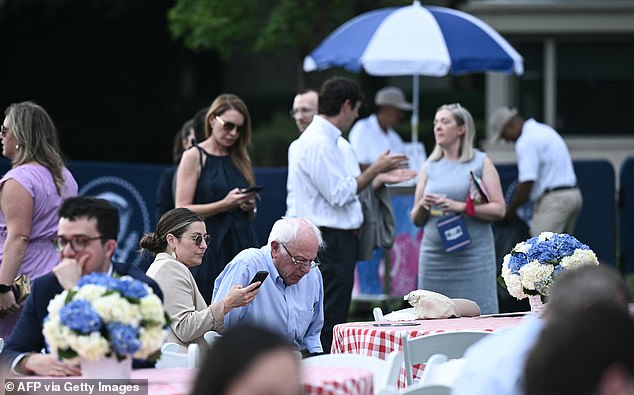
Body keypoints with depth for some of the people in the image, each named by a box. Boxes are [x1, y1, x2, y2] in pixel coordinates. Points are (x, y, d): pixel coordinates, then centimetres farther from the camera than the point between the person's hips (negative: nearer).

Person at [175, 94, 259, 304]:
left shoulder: (241, 160, 16)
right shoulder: (194, 157, 0)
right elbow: (182, 211, -8)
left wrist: (250, 207, 2)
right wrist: (224, 204, -17)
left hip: (242, 245, 5)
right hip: (209, 250, -5)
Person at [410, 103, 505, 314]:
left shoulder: (481, 162, 6)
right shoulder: (429, 167, 15)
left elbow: (499, 209, -3)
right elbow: (416, 220, 16)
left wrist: (461, 207, -15)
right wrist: (422, 207, -6)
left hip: (473, 255, -3)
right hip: (434, 255, 3)